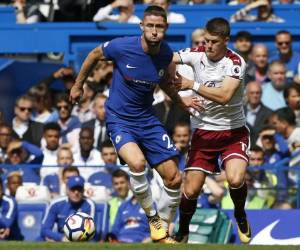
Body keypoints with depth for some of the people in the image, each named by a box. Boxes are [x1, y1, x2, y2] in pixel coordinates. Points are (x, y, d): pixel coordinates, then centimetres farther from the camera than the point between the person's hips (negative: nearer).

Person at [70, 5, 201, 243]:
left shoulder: (166, 54, -6)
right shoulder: (121, 47, -20)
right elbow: (94, 55, 1)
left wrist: (181, 100, 1)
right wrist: (78, 85, 11)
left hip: (147, 119, 5)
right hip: (119, 119, -5)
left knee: (174, 180, 0)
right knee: (137, 163, -33)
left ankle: (162, 232, 23)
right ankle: (153, 218, -10)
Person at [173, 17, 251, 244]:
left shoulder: (235, 62, -16)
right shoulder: (197, 54, -5)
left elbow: (224, 96, -29)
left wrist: (192, 85, -28)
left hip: (233, 132, -3)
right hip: (203, 131, 3)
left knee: (236, 179, -27)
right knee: (190, 191, -4)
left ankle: (240, 216, 6)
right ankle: (182, 232, 24)